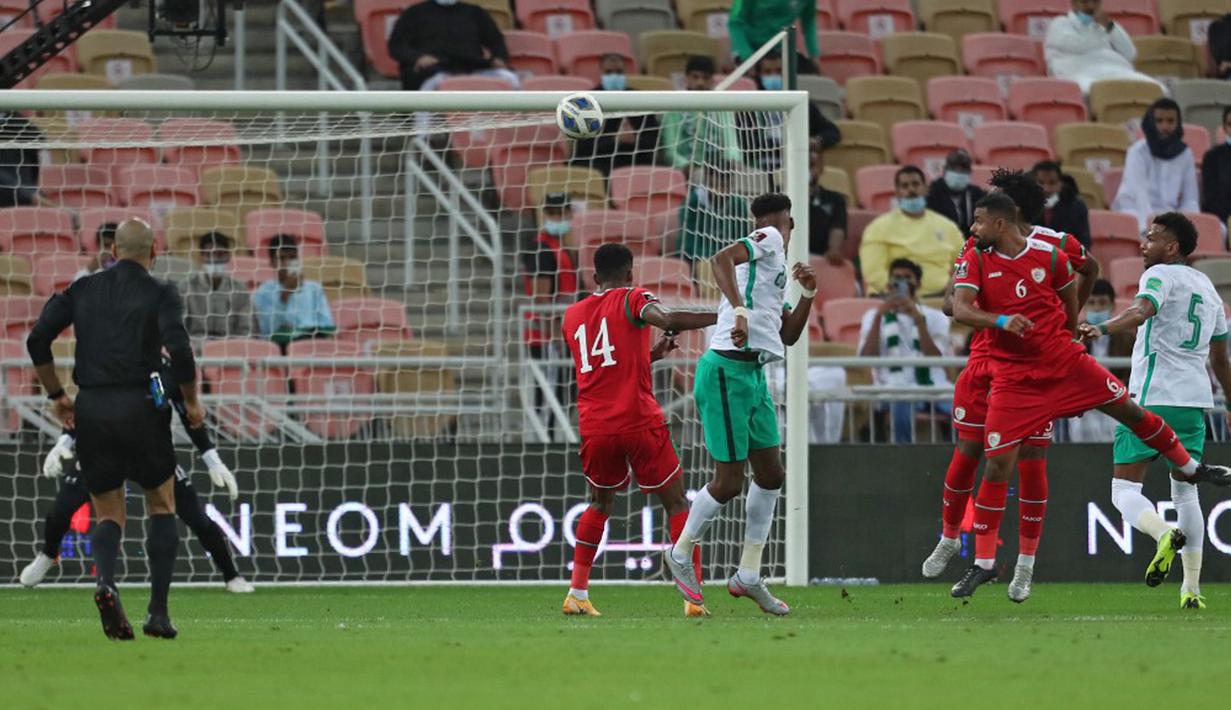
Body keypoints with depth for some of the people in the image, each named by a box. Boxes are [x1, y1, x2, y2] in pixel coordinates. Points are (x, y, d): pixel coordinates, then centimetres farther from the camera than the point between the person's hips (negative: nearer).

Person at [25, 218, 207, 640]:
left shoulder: (82, 290, 9)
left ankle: (106, 582, -20)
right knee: (162, 507, 15)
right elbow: (179, 350, -16)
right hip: (140, 408, -3)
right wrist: (192, 402, -1)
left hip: (91, 411, 3)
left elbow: (37, 341, 4)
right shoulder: (160, 294, -1)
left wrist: (56, 395, 15)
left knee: (108, 514, 12)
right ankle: (158, 612, 5)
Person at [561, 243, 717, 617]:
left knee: (600, 504, 24)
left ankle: (577, 592, 15)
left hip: (594, 428, 4)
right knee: (676, 503, 5)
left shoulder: (572, 316, 16)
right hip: (640, 422, -4)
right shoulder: (632, 299, 0)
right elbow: (668, 319, -21)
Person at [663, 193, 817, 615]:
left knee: (771, 476, 11)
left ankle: (748, 576, 18)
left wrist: (807, 295, 14)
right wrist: (740, 311, -37)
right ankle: (680, 553, 15)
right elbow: (722, 258, -26)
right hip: (727, 371, -10)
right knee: (729, 482, -5)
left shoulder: (774, 267, 22)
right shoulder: (769, 240, -4)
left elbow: (787, 336, 27)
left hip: (754, 374, 10)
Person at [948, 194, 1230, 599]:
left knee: (1129, 410, 6)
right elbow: (960, 309, -17)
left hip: (1064, 361, 1)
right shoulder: (976, 261, -4)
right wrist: (1000, 320, -33)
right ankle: (982, 564, 1)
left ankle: (1191, 469, 32)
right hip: (1014, 379, -1)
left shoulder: (1049, 257, -3)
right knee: (997, 465, -7)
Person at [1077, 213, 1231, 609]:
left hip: (1152, 397, -7)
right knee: (1185, 491, 15)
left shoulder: (1161, 275, -3)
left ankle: (1164, 533, -33)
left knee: (1124, 488, -3)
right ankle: (1192, 588, 9)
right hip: (1196, 399, 7)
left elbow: (1141, 310, -27)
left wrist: (1102, 329, -43)